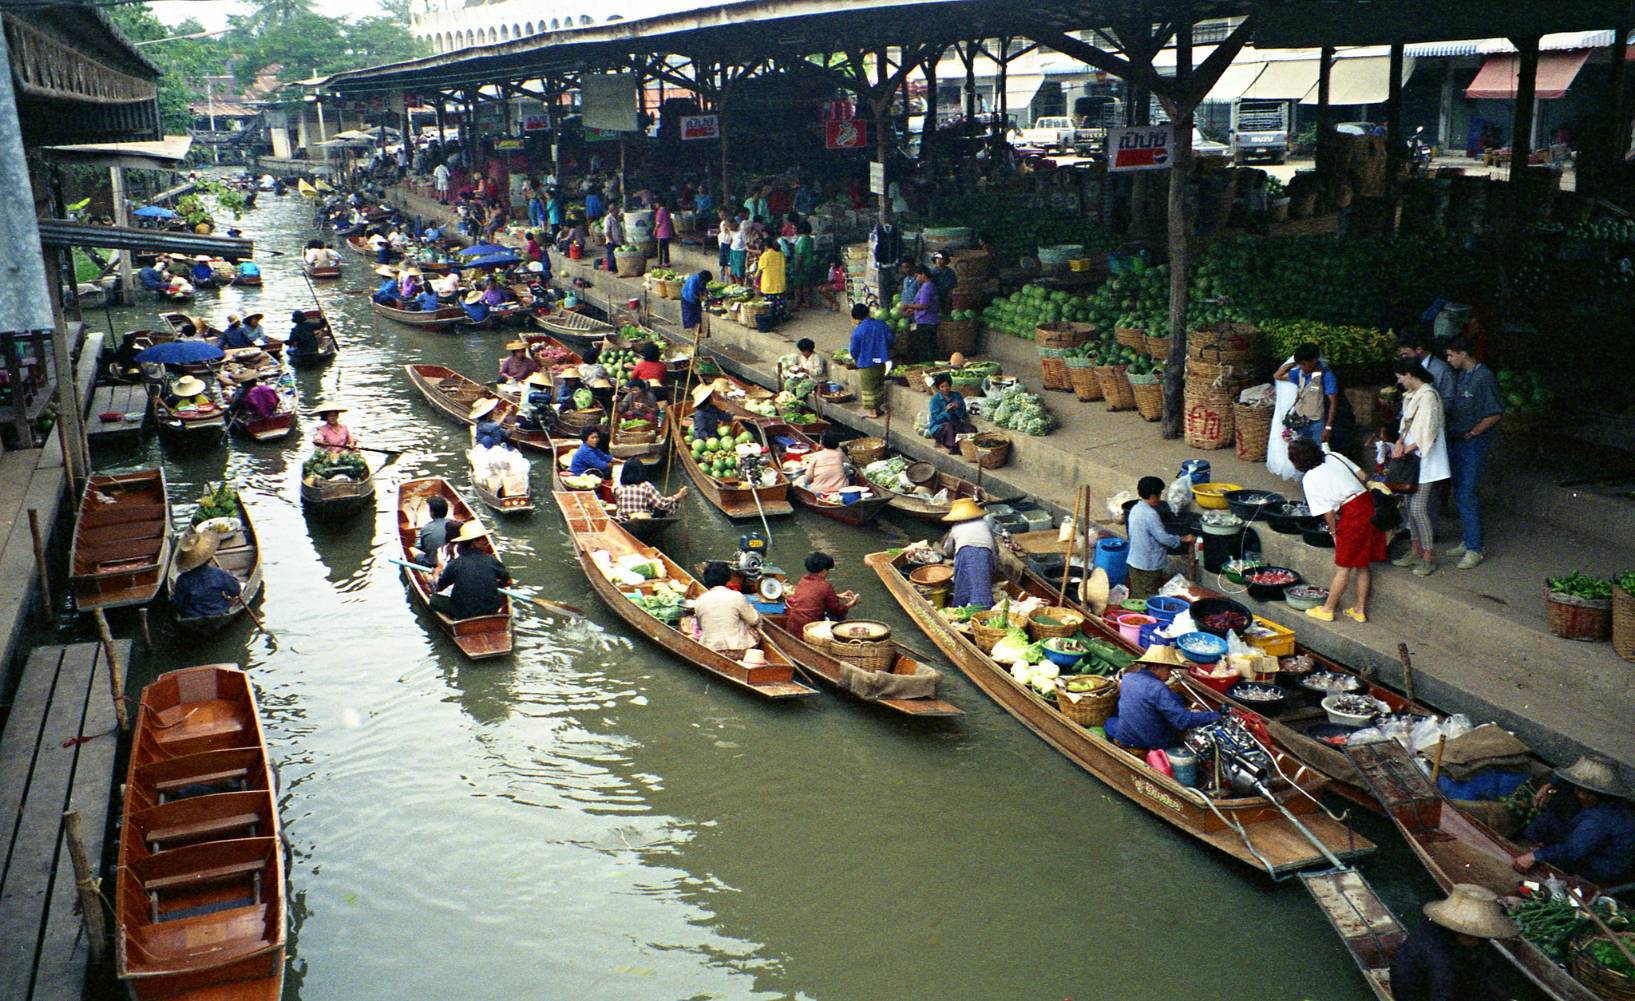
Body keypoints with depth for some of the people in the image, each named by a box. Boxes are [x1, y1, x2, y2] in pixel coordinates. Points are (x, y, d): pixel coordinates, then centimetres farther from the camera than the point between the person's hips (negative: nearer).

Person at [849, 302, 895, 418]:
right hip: (882, 361, 5)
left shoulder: (857, 331, -17)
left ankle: (871, 411, 14)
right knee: (879, 385, 19)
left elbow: (854, 349, -10)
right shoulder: (881, 324, -3)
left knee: (868, 387, 8)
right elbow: (891, 340, 4)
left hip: (866, 363, -5)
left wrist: (855, 359, 10)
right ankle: (878, 408, 27)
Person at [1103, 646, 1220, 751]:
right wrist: (1216, 716, -23)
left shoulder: (1126, 678, -5)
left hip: (1125, 741, 7)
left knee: (1110, 720, 37)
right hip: (1154, 745, -7)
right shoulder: (1158, 689, -25)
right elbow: (1182, 721, -28)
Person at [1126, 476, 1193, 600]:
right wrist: (1183, 539, -7)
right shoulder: (1150, 514, -22)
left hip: (1135, 561, 9)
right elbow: (1163, 537, -21)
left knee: (1136, 597, 15)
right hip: (1149, 566, -9)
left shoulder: (1135, 509, 6)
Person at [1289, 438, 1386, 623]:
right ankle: (1360, 610, 25)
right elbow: (1362, 476, 10)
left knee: (1343, 568, 4)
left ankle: (1327, 609, 17)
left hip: (1352, 515, -7)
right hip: (1369, 504, 7)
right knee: (1363, 565, 16)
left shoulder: (1310, 479, -9)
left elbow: (1328, 511, -10)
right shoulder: (1334, 456, 9)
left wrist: (1334, 532, 5)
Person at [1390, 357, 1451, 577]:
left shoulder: (1428, 396, -17)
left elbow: (1428, 433, -20)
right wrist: (1400, 441, -3)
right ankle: (1415, 550, 22)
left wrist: (1405, 450, -15)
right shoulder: (1411, 395, 12)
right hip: (1410, 456, 9)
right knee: (1407, 505, 11)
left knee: (1418, 508, -10)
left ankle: (1429, 557, -1)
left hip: (1425, 459, -9)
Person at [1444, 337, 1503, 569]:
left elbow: (1495, 413, -14)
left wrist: (1471, 433, -13)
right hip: (1456, 441, 8)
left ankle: (1475, 548, -5)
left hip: (1474, 443, -8)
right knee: (1460, 494, 12)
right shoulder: (1458, 375, 11)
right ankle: (1469, 540, 23)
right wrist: (1450, 431, 6)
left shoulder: (1484, 377, -13)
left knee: (1466, 495, -11)